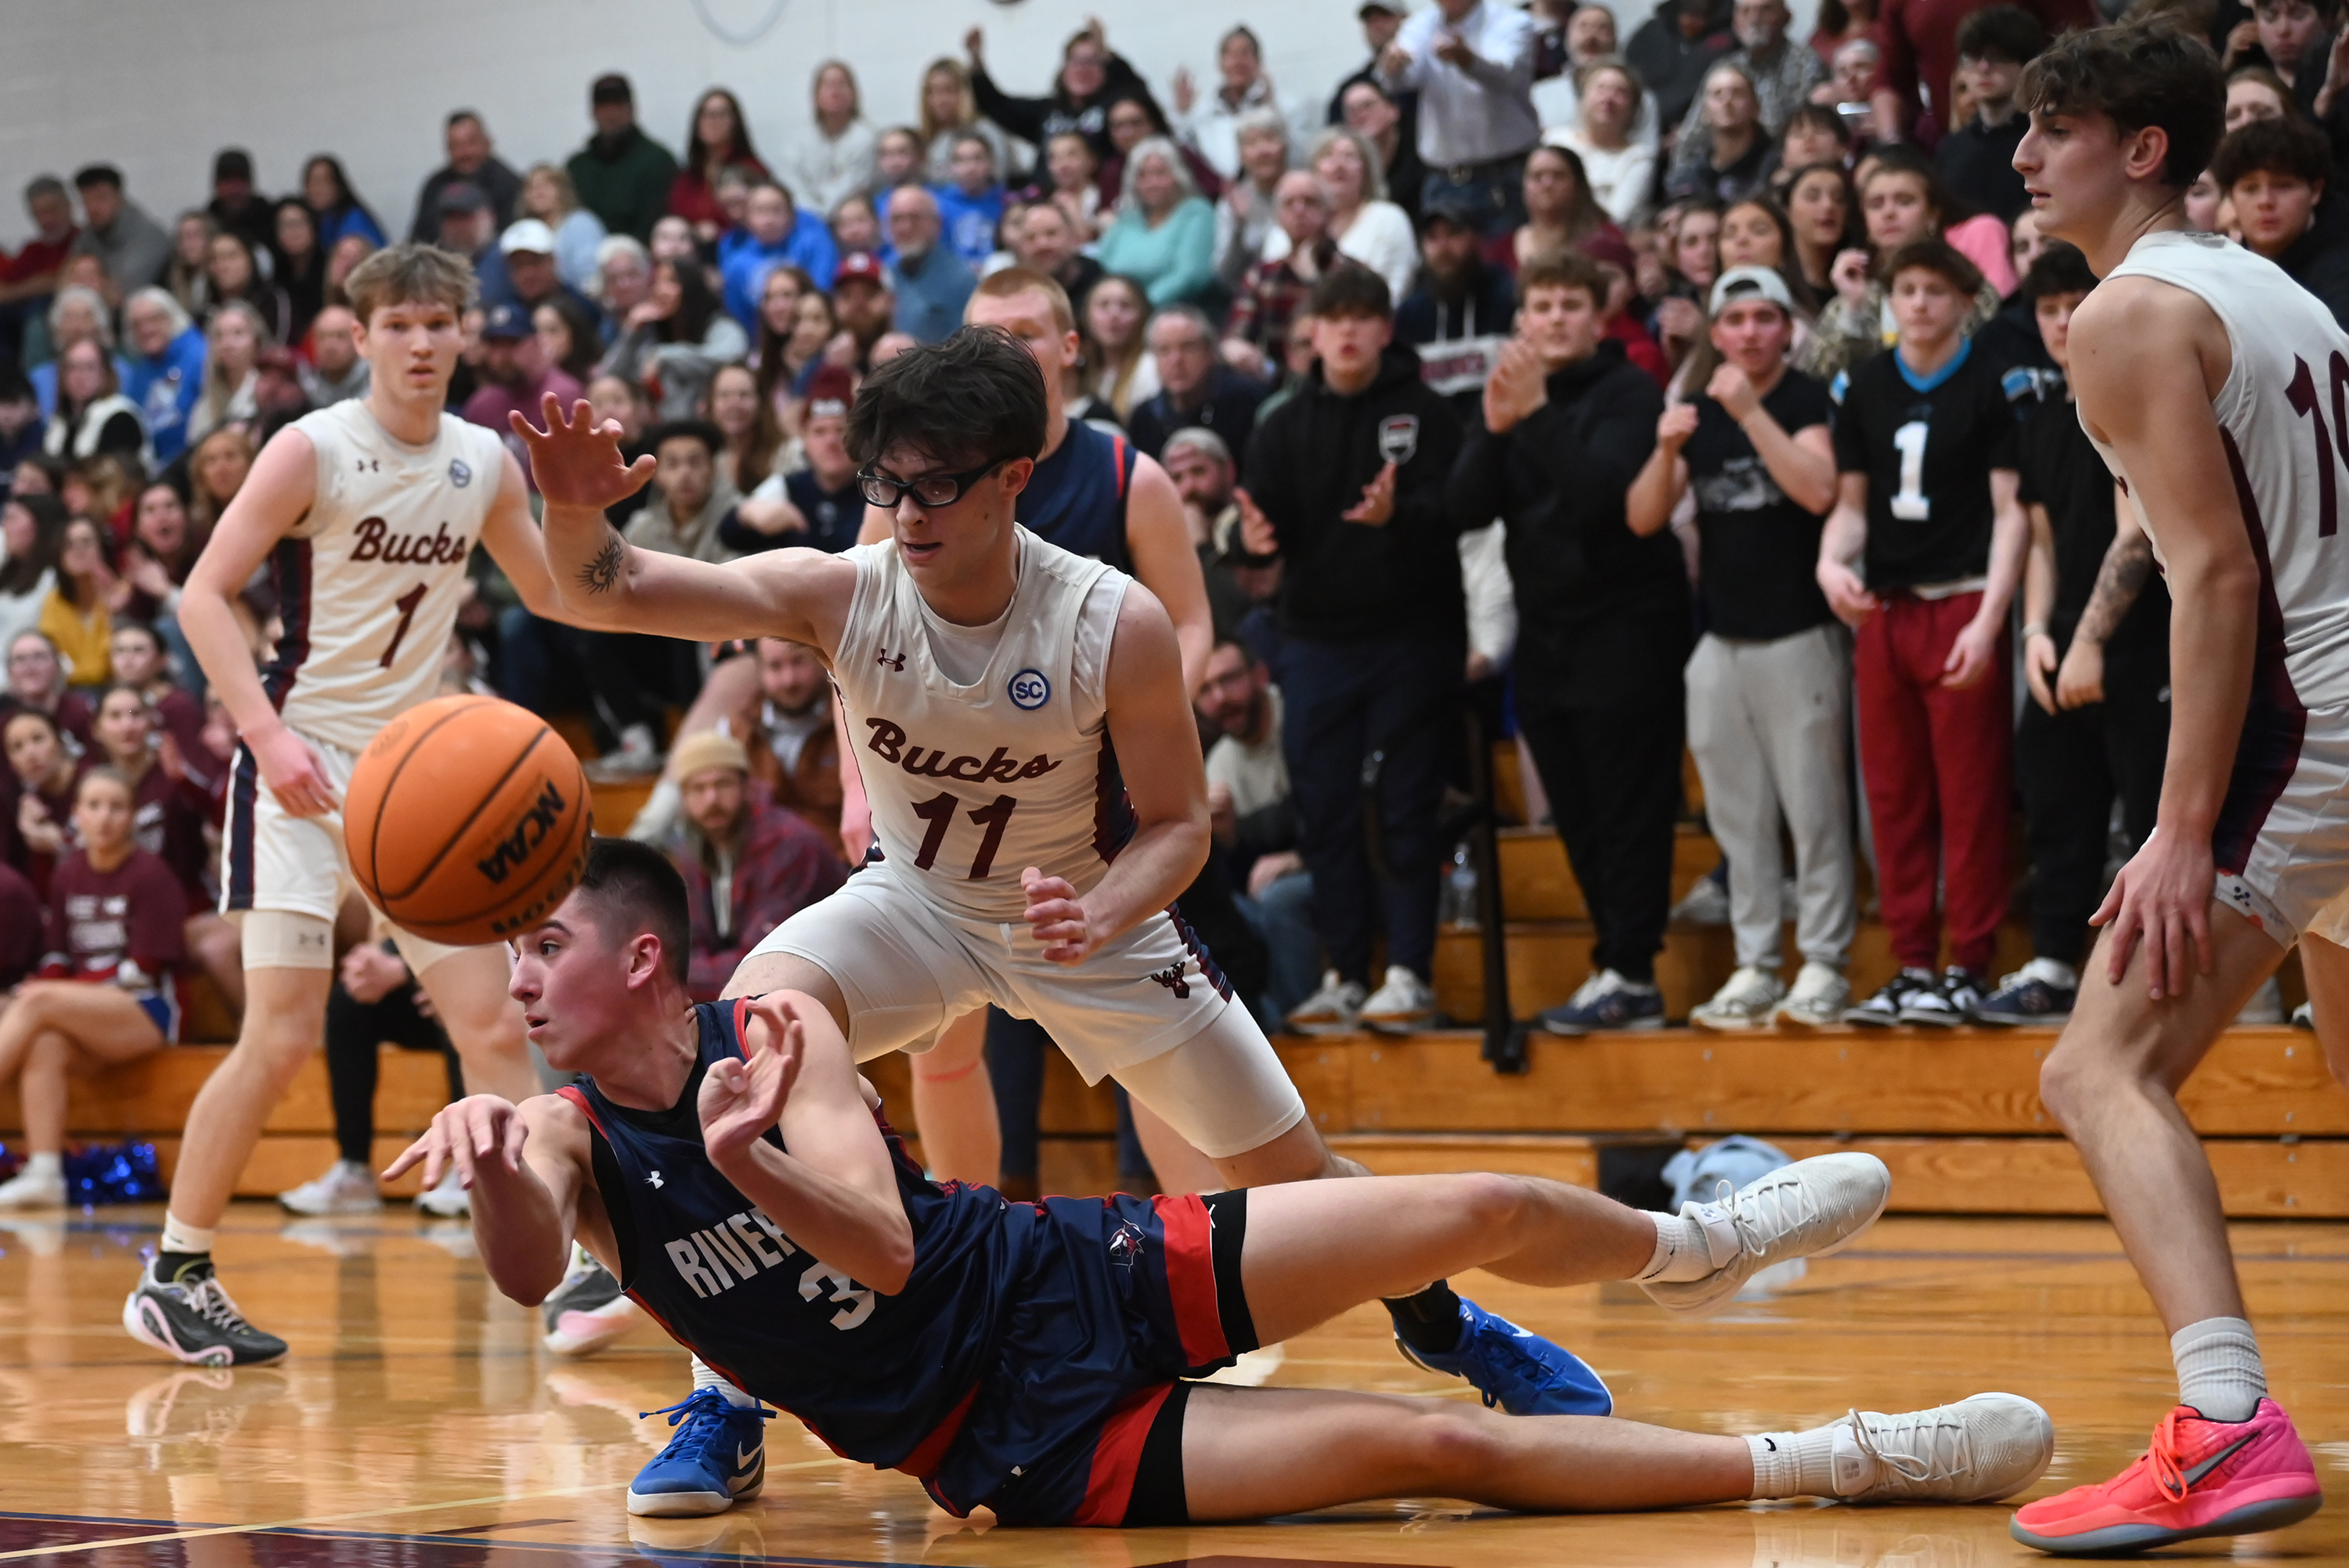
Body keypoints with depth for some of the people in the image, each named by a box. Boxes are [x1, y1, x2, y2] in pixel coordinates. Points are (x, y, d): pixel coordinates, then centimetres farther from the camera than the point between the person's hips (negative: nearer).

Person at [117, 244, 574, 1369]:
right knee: (281, 1037, -12)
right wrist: (269, 733, -24)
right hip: (303, 765, -6)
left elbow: (560, 597, 21)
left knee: (494, 1029, 3)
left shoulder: (485, 463, 7)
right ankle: (172, 1279, -2)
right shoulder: (313, 451, -10)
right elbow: (203, 595, -13)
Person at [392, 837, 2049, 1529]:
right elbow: (529, 1270, -32)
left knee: (1489, 1212, 0)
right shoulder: (572, 1132, -8)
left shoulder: (775, 1031, -8)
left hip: (1085, 1276, 2)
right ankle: (1825, 1463, -5)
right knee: (1436, 1445, -16)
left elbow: (883, 1245, -21)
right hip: (1024, 1443, -2)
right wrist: (492, 1158, -53)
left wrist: (747, 1160, -41)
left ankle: (1681, 1251, 37)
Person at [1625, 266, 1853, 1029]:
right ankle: (1755, 968, 12)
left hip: (1798, 636, -5)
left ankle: (1824, 965, -1)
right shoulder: (1698, 412, 13)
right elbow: (1643, 518, 7)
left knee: (1813, 807, -5)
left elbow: (1819, 491, -20)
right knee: (1738, 817, 7)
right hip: (1720, 643, 6)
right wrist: (1667, 450, -12)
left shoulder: (1808, 401, -3)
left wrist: (1749, 411, -23)